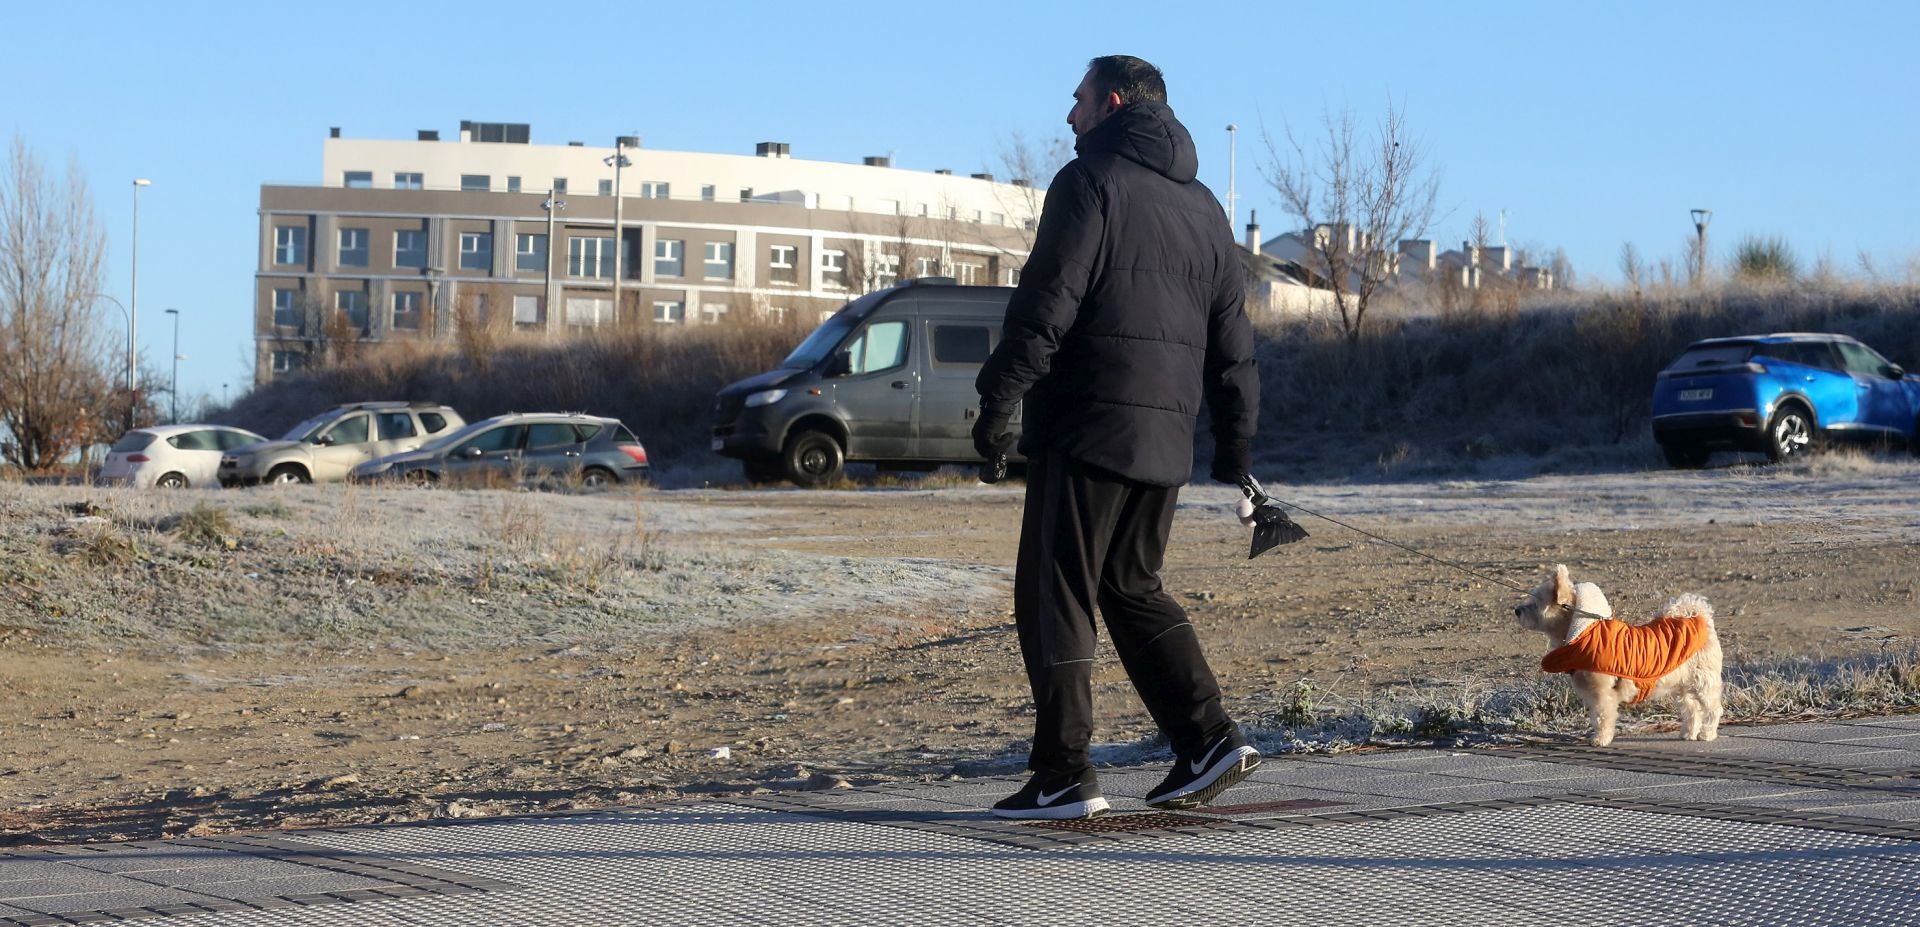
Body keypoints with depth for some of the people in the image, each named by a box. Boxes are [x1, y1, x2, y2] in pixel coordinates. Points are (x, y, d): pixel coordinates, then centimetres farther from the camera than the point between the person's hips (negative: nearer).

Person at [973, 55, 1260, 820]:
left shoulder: (1090, 182, -6)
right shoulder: (1201, 205, 18)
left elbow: (1047, 303, -15)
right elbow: (1232, 333, 18)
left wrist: (999, 398, -13)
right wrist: (1235, 439, 20)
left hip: (1086, 427, -8)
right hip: (1164, 439, 8)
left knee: (1054, 594, -2)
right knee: (1132, 587, 19)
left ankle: (1063, 776, -3)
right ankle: (1206, 739, 8)